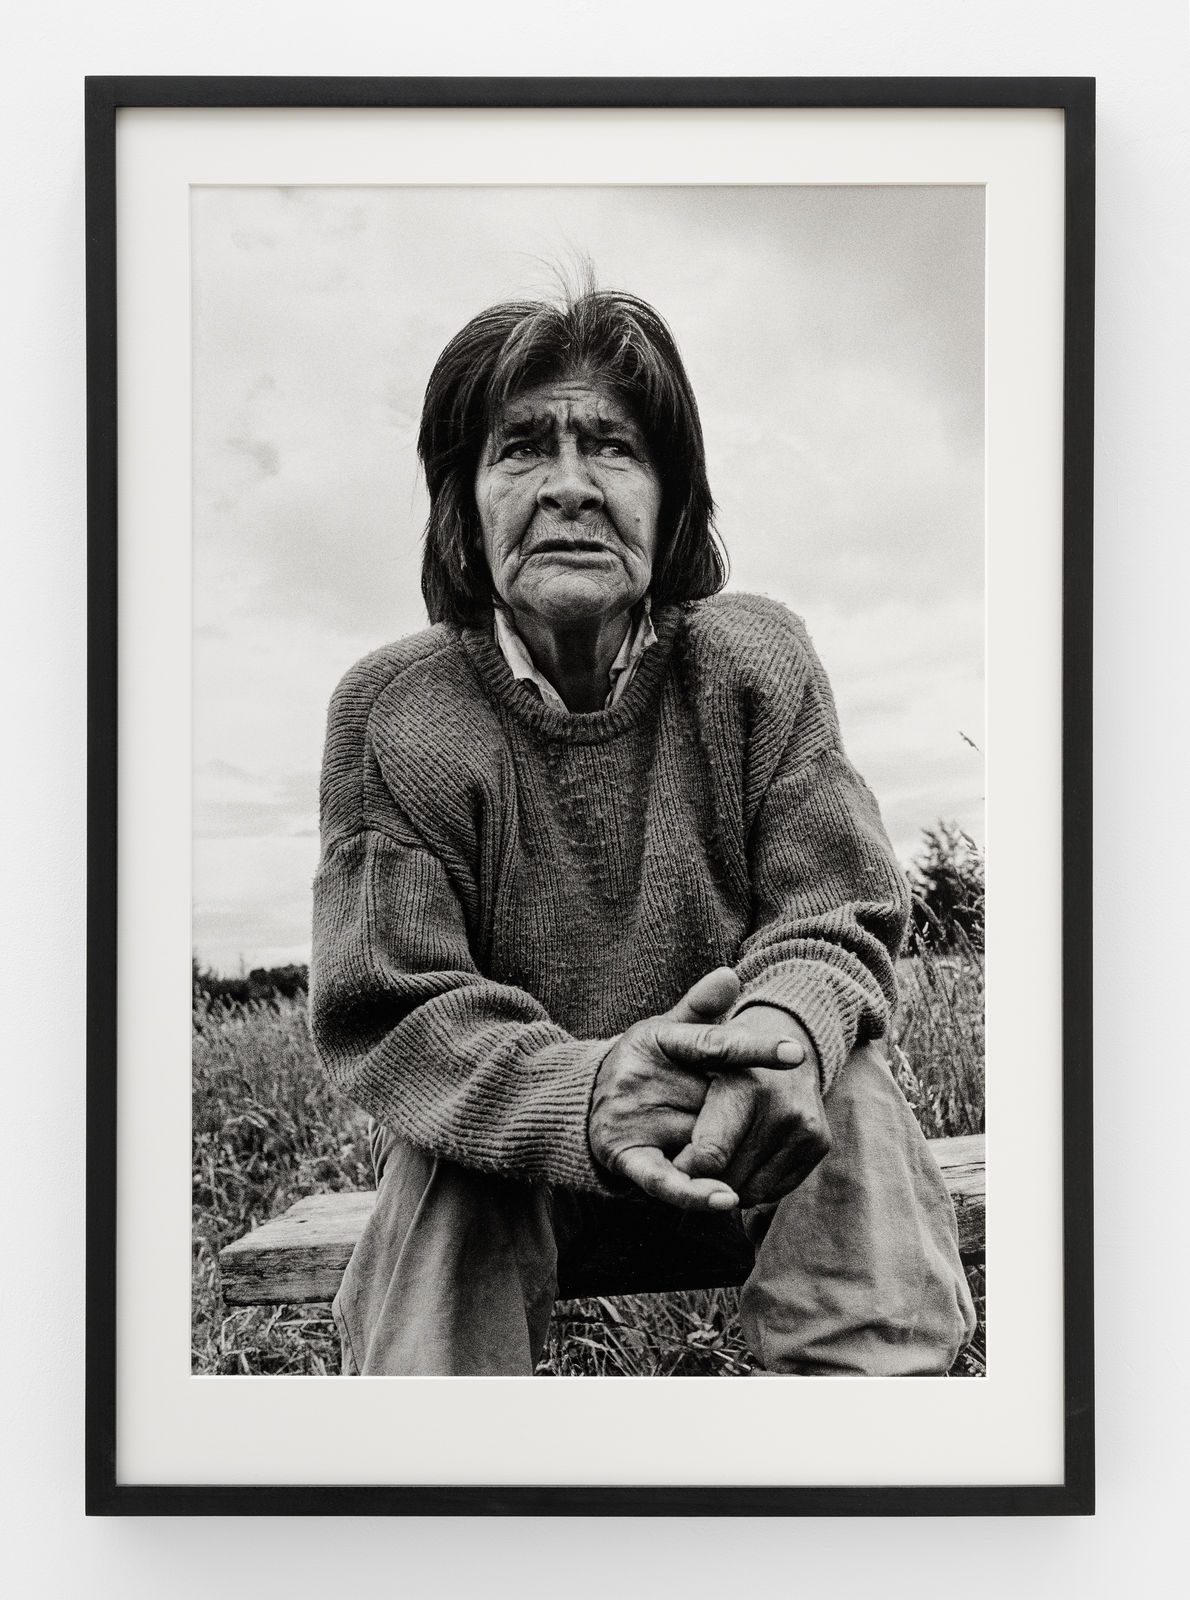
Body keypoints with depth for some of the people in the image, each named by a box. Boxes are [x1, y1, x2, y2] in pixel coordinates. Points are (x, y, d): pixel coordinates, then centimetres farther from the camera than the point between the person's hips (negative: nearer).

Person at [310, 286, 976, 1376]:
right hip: (512, 1145, -1)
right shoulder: (392, 712, -11)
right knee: (448, 1166, -33)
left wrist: (788, 1027, -38)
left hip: (736, 1148, 1)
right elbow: (382, 1010, -17)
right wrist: (578, 1094, -40)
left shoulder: (757, 662, -6)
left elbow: (835, 922, -10)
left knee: (848, 1087, -29)